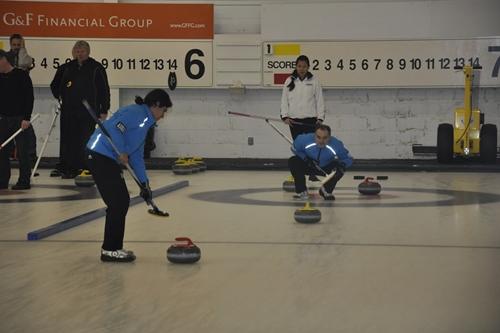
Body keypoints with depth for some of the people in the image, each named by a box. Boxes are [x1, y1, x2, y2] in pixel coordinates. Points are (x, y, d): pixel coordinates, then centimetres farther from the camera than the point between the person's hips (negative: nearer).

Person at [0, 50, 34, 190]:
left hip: (19, 119, -6)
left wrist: (26, 118, -17)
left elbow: (29, 97, -11)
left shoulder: (21, 75, -8)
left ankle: (24, 181, 2)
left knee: (22, 151, -3)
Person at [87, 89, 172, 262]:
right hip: (100, 155, -10)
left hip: (108, 159, 10)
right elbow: (115, 127, -24)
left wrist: (144, 183, 18)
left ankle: (113, 247, 22)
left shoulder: (145, 122, 22)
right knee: (118, 203, -6)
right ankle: (110, 250, 1)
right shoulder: (137, 113, -8)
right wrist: (122, 152, -16)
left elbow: (137, 156, 23)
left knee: (122, 202, 13)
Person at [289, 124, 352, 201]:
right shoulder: (305, 139, -31)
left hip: (326, 168, 0)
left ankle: (326, 191, 3)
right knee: (293, 162, -25)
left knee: (339, 169, -27)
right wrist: (306, 158, -23)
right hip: (309, 166, 0)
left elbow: (348, 159, -16)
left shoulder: (337, 145, -31)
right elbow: (295, 149, -8)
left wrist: (342, 164, -39)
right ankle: (301, 191, -8)